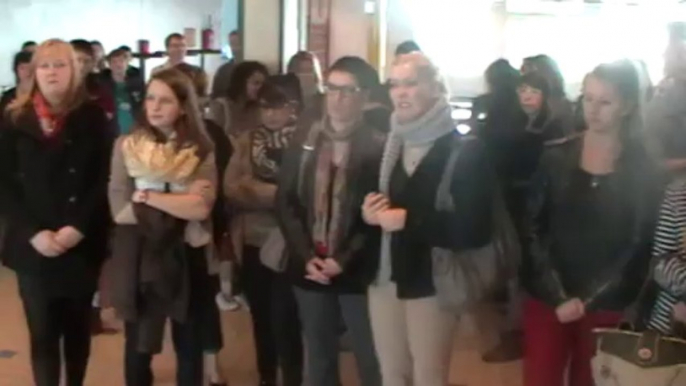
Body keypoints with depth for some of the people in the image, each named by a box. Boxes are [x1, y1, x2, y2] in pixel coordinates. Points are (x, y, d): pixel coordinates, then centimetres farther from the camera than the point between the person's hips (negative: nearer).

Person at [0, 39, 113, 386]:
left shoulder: (92, 117, 0)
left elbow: (104, 179, -4)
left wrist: (77, 228, -14)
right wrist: (33, 232, -13)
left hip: (82, 245, 0)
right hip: (33, 248, 0)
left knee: (77, 328, 14)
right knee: (43, 334, 2)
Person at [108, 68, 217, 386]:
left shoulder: (200, 150, -4)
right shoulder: (126, 146, -3)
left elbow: (202, 208, -17)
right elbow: (119, 210, -12)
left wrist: (147, 197, -16)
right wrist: (180, 204, -15)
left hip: (186, 257, 0)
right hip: (138, 258, 0)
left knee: (189, 346, 14)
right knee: (138, 348, 13)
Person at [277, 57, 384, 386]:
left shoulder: (378, 147, -6)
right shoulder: (305, 142, 6)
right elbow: (286, 202, 3)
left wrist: (344, 260, -16)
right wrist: (306, 256, -9)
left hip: (358, 272, -4)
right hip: (310, 269, 4)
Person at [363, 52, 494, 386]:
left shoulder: (464, 149, -11)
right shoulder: (387, 144, 8)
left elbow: (473, 228, -19)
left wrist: (408, 221, -21)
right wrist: (367, 213, -7)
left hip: (431, 281, -5)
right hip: (385, 276, 6)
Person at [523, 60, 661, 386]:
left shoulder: (642, 169, -2)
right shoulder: (556, 157, 1)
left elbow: (638, 248, -3)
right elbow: (534, 231, -1)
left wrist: (587, 300, -8)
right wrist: (559, 296, -10)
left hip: (606, 307, -1)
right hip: (548, 299, 1)